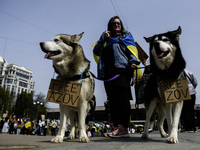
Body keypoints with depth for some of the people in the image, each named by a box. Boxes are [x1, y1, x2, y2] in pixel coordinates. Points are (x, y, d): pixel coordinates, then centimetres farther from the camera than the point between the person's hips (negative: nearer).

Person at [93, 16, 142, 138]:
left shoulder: (126, 36, 20)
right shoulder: (106, 40, 28)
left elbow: (133, 50, 5)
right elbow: (96, 51, 15)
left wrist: (133, 62, -14)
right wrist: (103, 38, 5)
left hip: (122, 70, -4)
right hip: (108, 73, 4)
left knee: (122, 98, -14)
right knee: (112, 100, -2)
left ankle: (123, 128, -16)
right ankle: (117, 126, 1)